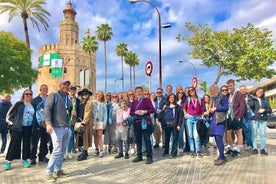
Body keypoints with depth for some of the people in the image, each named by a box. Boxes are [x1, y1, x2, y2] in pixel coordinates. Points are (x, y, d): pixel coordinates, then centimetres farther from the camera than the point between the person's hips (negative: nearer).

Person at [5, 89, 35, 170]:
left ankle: (25, 160, 20)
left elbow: (35, 116, 15)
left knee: (27, 144, 8)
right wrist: (8, 120, -5)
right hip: (18, 127, -3)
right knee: (14, 144, -2)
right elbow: (10, 112, 2)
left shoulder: (33, 105, 10)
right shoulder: (19, 104, 1)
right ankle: (9, 161, 5)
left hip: (29, 128, 3)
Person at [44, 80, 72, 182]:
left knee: (62, 150, 10)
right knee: (57, 150, -10)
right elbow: (47, 109, -12)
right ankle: (48, 173, 1)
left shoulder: (68, 99, 19)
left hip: (67, 128, 7)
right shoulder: (53, 96, -1)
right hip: (57, 128, -7)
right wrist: (48, 123, -23)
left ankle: (57, 170, 20)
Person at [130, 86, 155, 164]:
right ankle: (139, 156, 20)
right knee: (138, 140, 9)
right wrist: (135, 112, -8)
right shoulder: (133, 102, 16)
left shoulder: (147, 100, 5)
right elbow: (131, 113, 12)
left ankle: (149, 157, 1)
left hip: (145, 122, -4)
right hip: (136, 122, 4)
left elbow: (152, 109, -2)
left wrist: (145, 111, -18)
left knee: (147, 139, -5)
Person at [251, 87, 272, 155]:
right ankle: (255, 148, 5)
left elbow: (270, 110, 12)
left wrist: (264, 110, -7)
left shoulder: (265, 100, 15)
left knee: (263, 134, 2)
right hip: (254, 119, -3)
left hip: (263, 120, 3)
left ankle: (263, 149, 9)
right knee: (254, 134, -2)